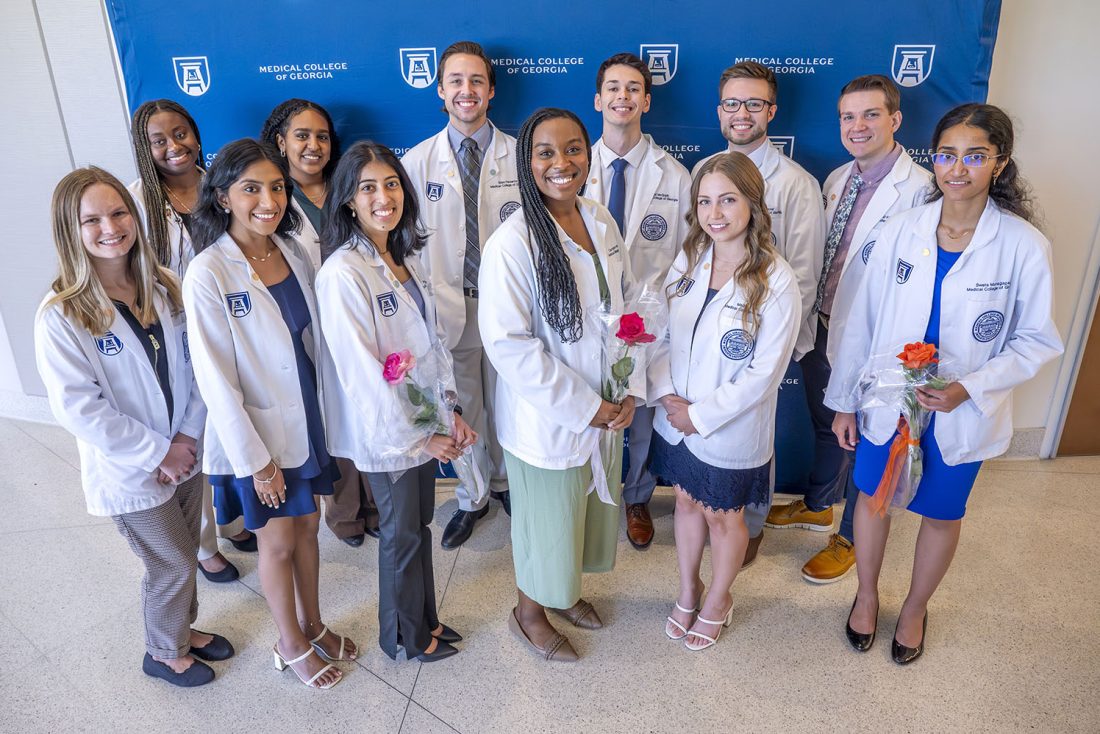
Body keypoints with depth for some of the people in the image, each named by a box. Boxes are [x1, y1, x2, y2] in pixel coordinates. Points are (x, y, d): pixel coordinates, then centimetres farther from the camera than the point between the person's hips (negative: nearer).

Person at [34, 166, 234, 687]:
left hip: (184, 455, 5)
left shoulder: (163, 287, -4)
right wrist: (156, 453, -17)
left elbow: (196, 364, 0)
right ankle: (164, 652, 39)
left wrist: (189, 433, -10)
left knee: (183, 555, 21)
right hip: (130, 473, -5)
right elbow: (77, 409, -20)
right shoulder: (61, 316, -19)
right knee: (173, 565, 11)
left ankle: (185, 627, 48)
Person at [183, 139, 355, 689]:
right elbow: (215, 379, -18)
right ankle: (291, 644, 37)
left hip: (306, 419, 5)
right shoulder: (208, 275, -20)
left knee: (307, 525, 20)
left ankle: (313, 624, 43)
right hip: (256, 433, -5)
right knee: (278, 542, 13)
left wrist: (329, 409, 7)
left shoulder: (292, 251, -2)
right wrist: (255, 460, -15)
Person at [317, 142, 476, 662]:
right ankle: (405, 635, 35)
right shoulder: (342, 273, -21)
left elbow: (430, 339, 7)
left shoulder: (406, 256, 4)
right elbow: (361, 369, -22)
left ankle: (426, 618, 41)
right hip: (384, 429, -7)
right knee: (401, 533, 11)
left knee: (420, 523, 20)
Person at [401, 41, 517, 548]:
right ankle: (472, 498, 34)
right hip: (448, 309, 0)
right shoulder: (417, 160, 1)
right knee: (461, 410, 12)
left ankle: (504, 482, 42)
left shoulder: (519, 155, -1)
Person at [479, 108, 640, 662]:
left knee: (588, 509, 24)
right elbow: (508, 343, -23)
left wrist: (629, 389, -2)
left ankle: (564, 591, 52)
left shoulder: (601, 221, -1)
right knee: (545, 520, 14)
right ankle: (529, 612, 43)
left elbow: (626, 306, 7)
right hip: (546, 416, -6)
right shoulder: (512, 243, -21)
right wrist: (584, 407, -19)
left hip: (605, 411, 6)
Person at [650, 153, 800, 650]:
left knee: (722, 517, 16)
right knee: (687, 501, 21)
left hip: (731, 428, -4)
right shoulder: (689, 261, -4)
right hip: (676, 419, 5)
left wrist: (700, 415, -16)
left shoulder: (777, 282, -20)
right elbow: (662, 333, 2)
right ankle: (688, 590, 46)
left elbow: (764, 372, -19)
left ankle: (718, 600, 43)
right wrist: (665, 394, -11)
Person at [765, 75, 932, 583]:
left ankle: (850, 538, 32)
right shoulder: (837, 179, 6)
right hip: (821, 326, 7)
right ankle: (817, 506, 47)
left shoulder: (919, 189, -19)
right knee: (825, 424, 24)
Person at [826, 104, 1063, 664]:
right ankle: (867, 594, 45)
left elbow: (1036, 341, -6)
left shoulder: (1023, 245, -14)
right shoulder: (901, 231, -10)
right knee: (873, 497, 18)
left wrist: (969, 387, -22)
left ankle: (915, 607, 46)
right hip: (885, 403, 1)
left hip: (961, 415, -1)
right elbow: (862, 321, -3)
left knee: (941, 514, 18)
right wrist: (843, 400, 1)